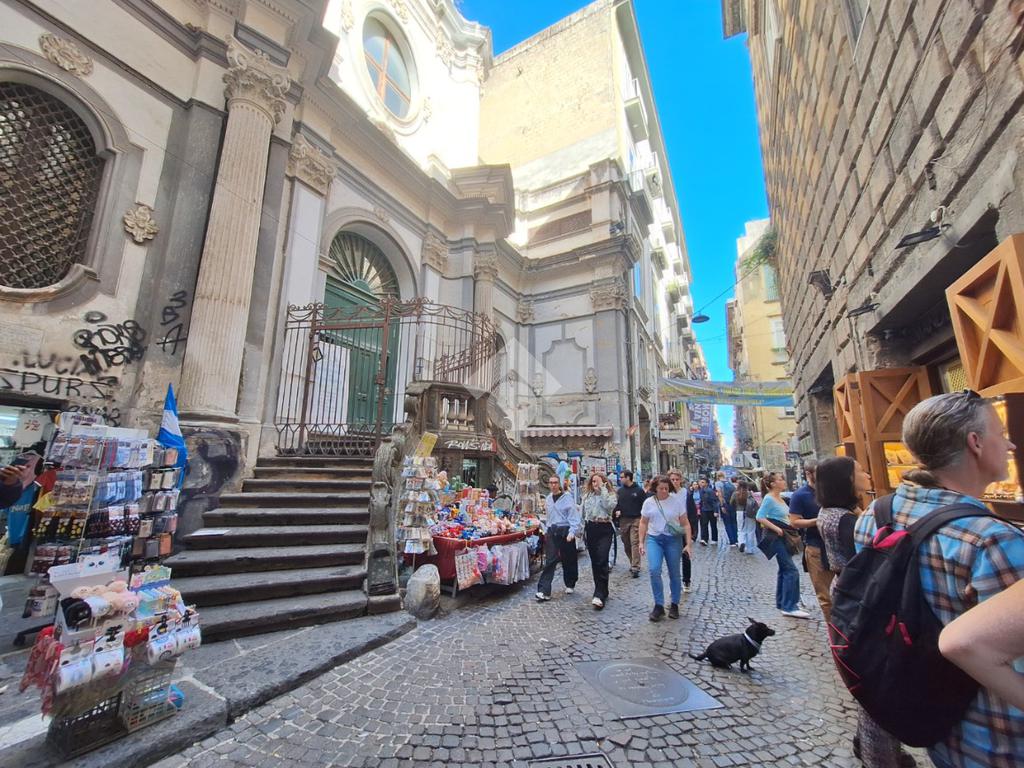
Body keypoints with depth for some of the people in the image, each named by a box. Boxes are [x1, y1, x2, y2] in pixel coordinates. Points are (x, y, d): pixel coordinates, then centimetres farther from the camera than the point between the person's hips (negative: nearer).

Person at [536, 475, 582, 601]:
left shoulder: (567, 498, -8)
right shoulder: (548, 499, 11)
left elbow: (574, 516, -13)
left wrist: (572, 532, -22)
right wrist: (546, 531, 14)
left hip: (565, 531, -4)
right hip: (552, 532, 4)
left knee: (568, 560, 10)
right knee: (550, 561, -3)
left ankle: (570, 585, 32)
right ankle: (544, 591, -4)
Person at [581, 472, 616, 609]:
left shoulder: (610, 495, 0)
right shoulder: (587, 496, 11)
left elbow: (609, 505, -22)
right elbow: (583, 514, 16)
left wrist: (603, 489, -17)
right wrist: (583, 531, 13)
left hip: (604, 529, -5)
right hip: (590, 529, 5)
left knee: (602, 561, -14)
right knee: (594, 562, 10)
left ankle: (600, 595, -15)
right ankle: (602, 592, 24)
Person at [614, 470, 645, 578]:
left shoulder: (639, 490, -2)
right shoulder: (620, 491, 10)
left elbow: (645, 504, 0)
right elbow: (616, 503, 18)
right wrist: (617, 511, -2)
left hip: (636, 520, -5)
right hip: (623, 520, 5)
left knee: (635, 543, -10)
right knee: (626, 544, 10)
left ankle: (635, 568, -10)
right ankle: (633, 563, 26)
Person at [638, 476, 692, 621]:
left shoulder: (677, 501, -3)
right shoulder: (649, 502, 1)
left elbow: (685, 524, 0)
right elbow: (643, 523, 8)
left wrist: (688, 543, -6)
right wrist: (641, 542, 3)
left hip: (673, 539, 0)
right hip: (654, 539, 0)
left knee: (674, 574, 8)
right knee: (654, 570, -16)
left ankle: (674, 605, 28)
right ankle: (659, 606, -3)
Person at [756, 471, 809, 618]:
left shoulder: (780, 498, 12)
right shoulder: (769, 499, -15)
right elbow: (760, 517, -22)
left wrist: (791, 525, 6)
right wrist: (777, 529, -21)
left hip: (784, 536, 9)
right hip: (776, 537, -9)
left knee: (784, 570, 15)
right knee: (791, 571, -11)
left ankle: (781, 603, 25)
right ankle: (789, 607, -7)